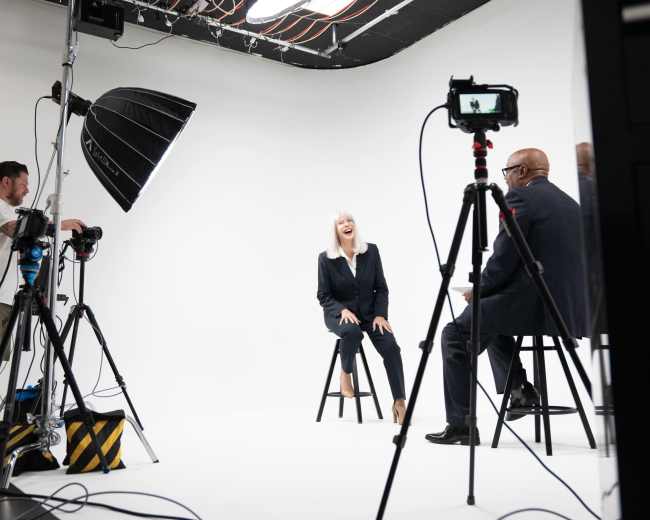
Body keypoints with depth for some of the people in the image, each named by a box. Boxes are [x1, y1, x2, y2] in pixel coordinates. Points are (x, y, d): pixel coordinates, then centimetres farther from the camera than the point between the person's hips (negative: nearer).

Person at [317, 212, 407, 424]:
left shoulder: (371, 251, -2)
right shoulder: (326, 258, -7)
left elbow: (381, 288, 2)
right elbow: (323, 296, -5)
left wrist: (380, 315, -12)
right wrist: (343, 310, -22)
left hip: (369, 311, 2)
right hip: (339, 313, -2)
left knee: (391, 347, -23)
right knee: (352, 332, -37)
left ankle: (399, 402, -14)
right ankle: (345, 374, -8)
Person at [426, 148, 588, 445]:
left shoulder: (520, 197, -8)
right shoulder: (570, 203, 18)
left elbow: (503, 260, -14)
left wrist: (477, 290, 3)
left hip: (532, 303, -9)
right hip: (568, 306, 9)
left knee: (455, 335, 5)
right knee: (493, 319, 32)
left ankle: (460, 425, 7)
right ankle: (519, 388, 22)